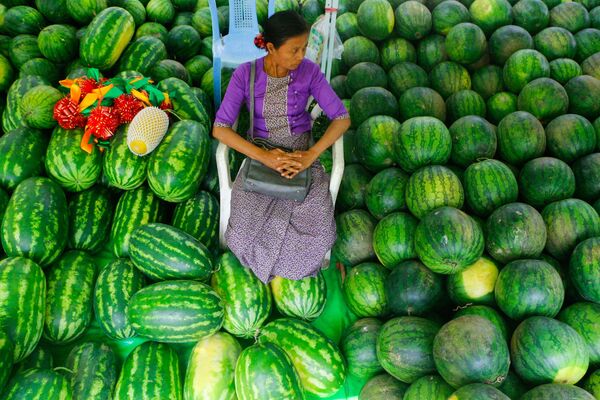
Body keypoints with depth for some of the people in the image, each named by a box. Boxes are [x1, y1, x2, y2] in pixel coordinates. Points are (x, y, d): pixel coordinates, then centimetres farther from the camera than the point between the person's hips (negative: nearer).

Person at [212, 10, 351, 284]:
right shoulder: (244, 74, -13)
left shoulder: (310, 71, -11)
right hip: (259, 156, 0)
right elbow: (219, 128, -18)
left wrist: (312, 154, -28)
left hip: (300, 155, 1)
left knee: (318, 230, -23)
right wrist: (264, 156, -31)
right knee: (247, 230, -25)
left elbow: (342, 118, -12)